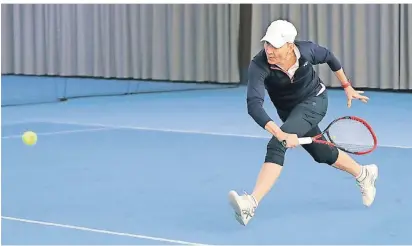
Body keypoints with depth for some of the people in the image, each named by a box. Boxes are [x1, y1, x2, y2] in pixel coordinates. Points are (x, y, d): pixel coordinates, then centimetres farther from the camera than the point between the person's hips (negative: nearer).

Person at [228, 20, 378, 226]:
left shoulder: (306, 50, -27)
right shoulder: (259, 66, -32)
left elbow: (329, 57, -2)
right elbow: (254, 105, -43)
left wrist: (347, 86, 8)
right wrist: (281, 134, -54)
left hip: (315, 101, -3)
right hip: (289, 111, 3)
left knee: (276, 146, -26)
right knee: (323, 155, 19)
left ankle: (251, 203, -36)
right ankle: (363, 174, 48)